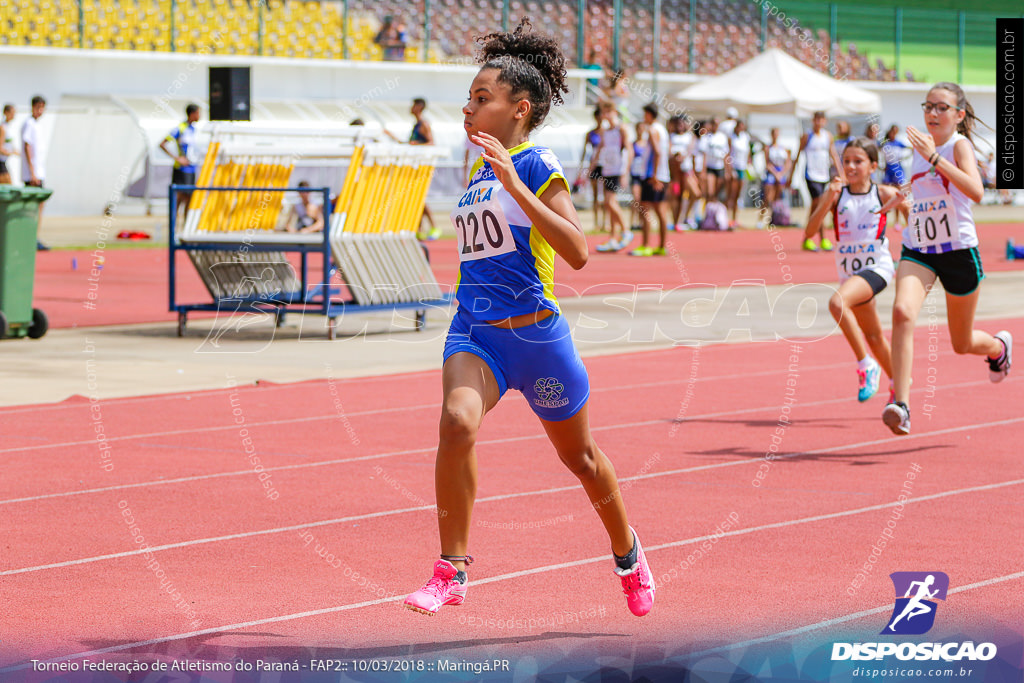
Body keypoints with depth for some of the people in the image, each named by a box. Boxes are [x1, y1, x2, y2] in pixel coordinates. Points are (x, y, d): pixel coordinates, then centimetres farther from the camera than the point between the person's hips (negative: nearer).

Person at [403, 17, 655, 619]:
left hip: (536, 336, -4)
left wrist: (514, 185, -28)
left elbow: (577, 251, -24)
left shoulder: (537, 164, -10)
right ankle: (452, 569, -19)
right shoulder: (481, 169, 11)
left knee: (580, 457, 14)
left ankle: (628, 554, 40)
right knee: (458, 421, -25)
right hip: (475, 335, 4)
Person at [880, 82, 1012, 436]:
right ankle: (901, 406, -30)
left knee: (962, 344, 12)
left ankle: (999, 346, 50)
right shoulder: (921, 147, 7)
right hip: (917, 251, 4)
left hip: (958, 251, -4)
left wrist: (933, 157, -37)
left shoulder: (960, 144, -12)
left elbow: (975, 191, -33)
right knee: (902, 312, -26)